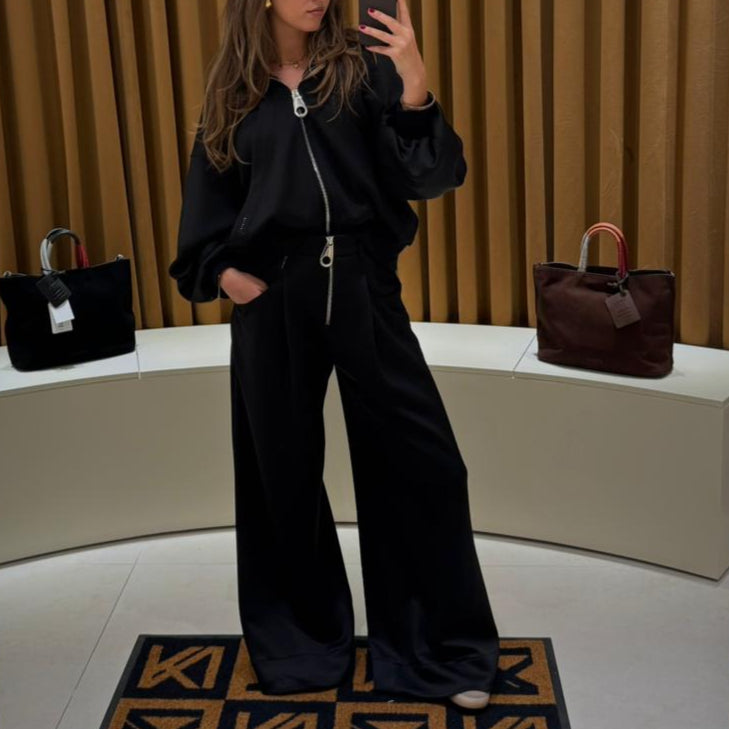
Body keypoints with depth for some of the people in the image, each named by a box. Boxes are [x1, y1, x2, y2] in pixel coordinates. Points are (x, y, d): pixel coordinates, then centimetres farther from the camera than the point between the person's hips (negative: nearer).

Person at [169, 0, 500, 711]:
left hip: (362, 287, -1)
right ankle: (302, 639, 31)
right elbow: (207, 204, 15)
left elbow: (427, 176, -7)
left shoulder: (363, 68, 2)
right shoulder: (233, 91, 7)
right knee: (282, 470, 11)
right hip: (273, 300, 2)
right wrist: (222, 272, -2)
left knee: (423, 463, -2)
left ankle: (442, 647, 16)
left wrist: (415, 85, -22)